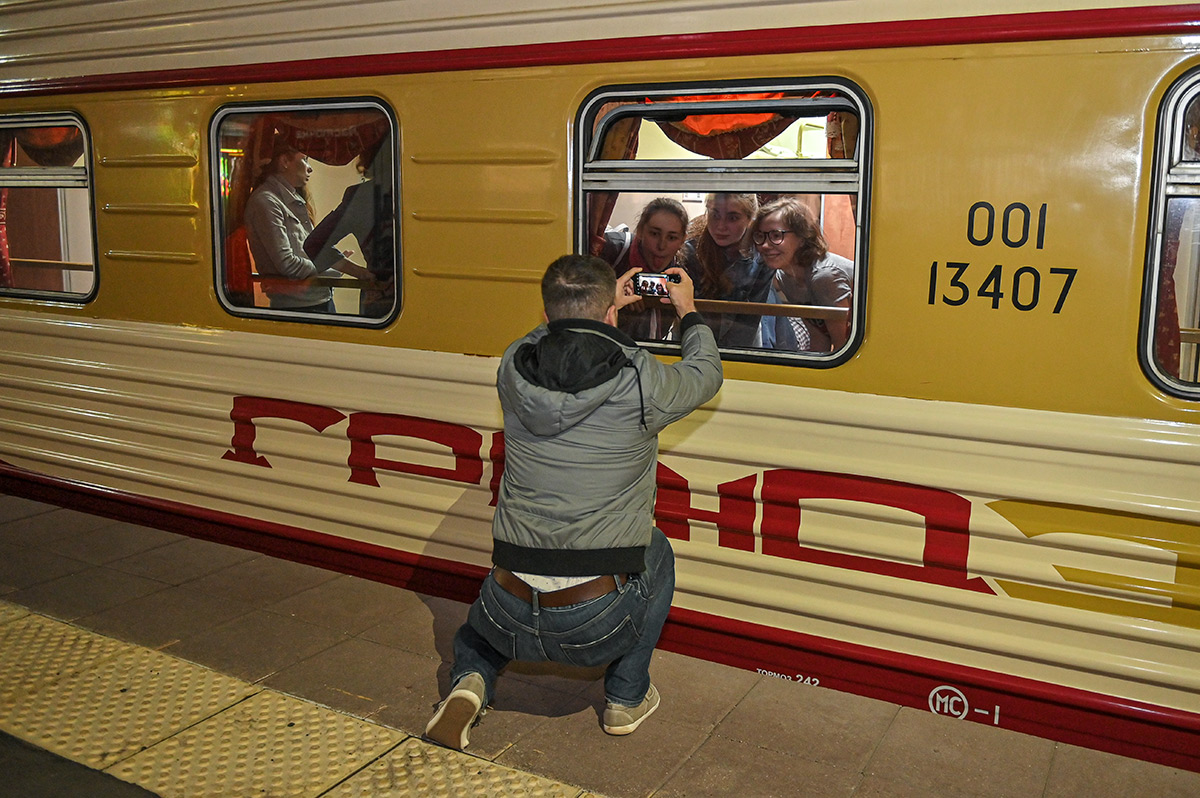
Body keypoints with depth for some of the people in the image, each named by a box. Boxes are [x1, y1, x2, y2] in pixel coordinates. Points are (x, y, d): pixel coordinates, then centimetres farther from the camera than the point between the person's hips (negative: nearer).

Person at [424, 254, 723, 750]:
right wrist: (688, 312, 31)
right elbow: (706, 374, 14)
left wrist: (601, 305, 34)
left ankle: (471, 678, 9)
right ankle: (626, 697, 32)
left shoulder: (512, 368, -2)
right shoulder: (640, 381, -10)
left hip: (512, 620, 3)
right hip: (600, 622, -2)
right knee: (655, 551, 32)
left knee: (480, 624, 39)